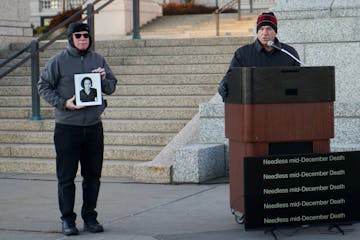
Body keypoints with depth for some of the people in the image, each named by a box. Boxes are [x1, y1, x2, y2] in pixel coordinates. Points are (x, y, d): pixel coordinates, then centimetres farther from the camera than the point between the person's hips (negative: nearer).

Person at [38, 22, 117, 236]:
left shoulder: (98, 59, 9)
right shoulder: (59, 61, -2)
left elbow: (111, 87, 15)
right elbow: (44, 86, 0)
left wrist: (104, 80, -8)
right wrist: (64, 103, -13)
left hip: (94, 126, 3)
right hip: (67, 127, -3)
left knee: (93, 175, 8)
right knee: (66, 176, 1)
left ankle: (90, 217, 19)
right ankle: (68, 219, 10)